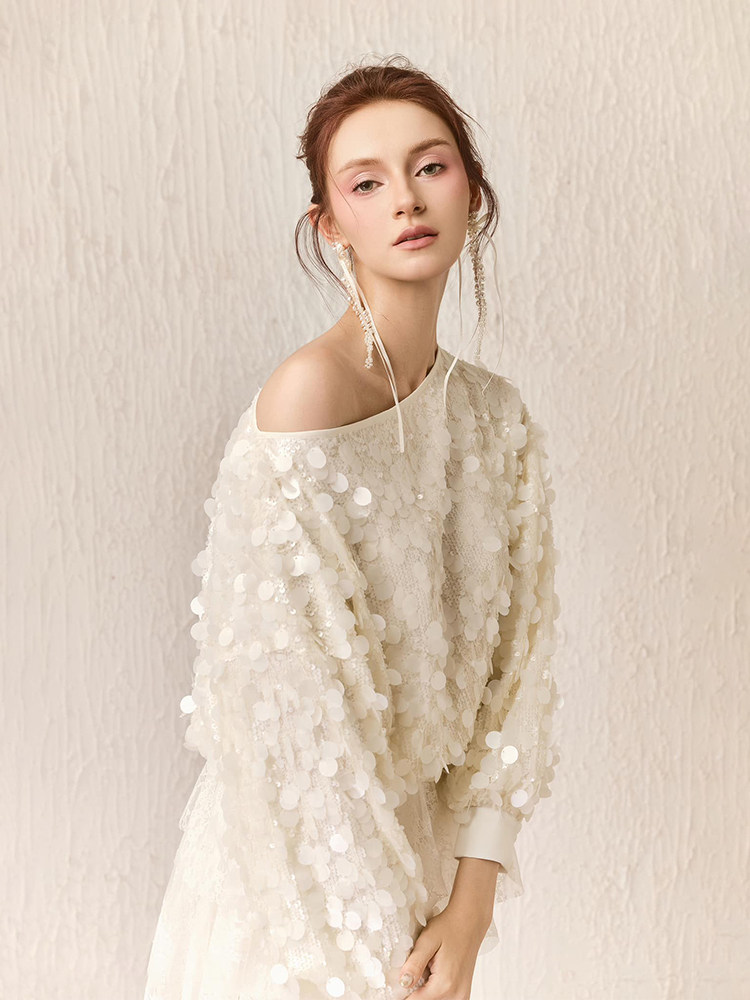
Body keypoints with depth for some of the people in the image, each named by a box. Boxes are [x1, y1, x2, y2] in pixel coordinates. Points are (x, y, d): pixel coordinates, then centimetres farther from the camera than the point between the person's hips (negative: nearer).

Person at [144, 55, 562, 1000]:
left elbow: (514, 661, 0)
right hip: (296, 861, -5)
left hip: (416, 842, 5)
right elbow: (294, 698, -22)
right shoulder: (308, 395, -20)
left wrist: (470, 898, -8)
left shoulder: (498, 419, -1)